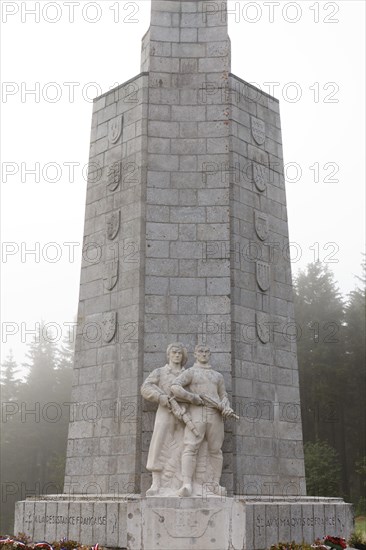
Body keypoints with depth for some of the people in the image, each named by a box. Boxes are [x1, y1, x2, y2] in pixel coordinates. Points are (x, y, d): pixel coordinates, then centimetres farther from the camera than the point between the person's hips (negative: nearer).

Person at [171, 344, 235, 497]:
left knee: (215, 450, 2)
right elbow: (175, 387, -3)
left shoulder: (218, 375, 24)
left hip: (215, 414, 4)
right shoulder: (190, 372, 11)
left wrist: (226, 408, -1)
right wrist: (192, 398, -10)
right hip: (196, 412, -4)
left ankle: (216, 484, 6)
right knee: (191, 447, -14)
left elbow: (224, 396, 20)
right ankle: (187, 484, -20)